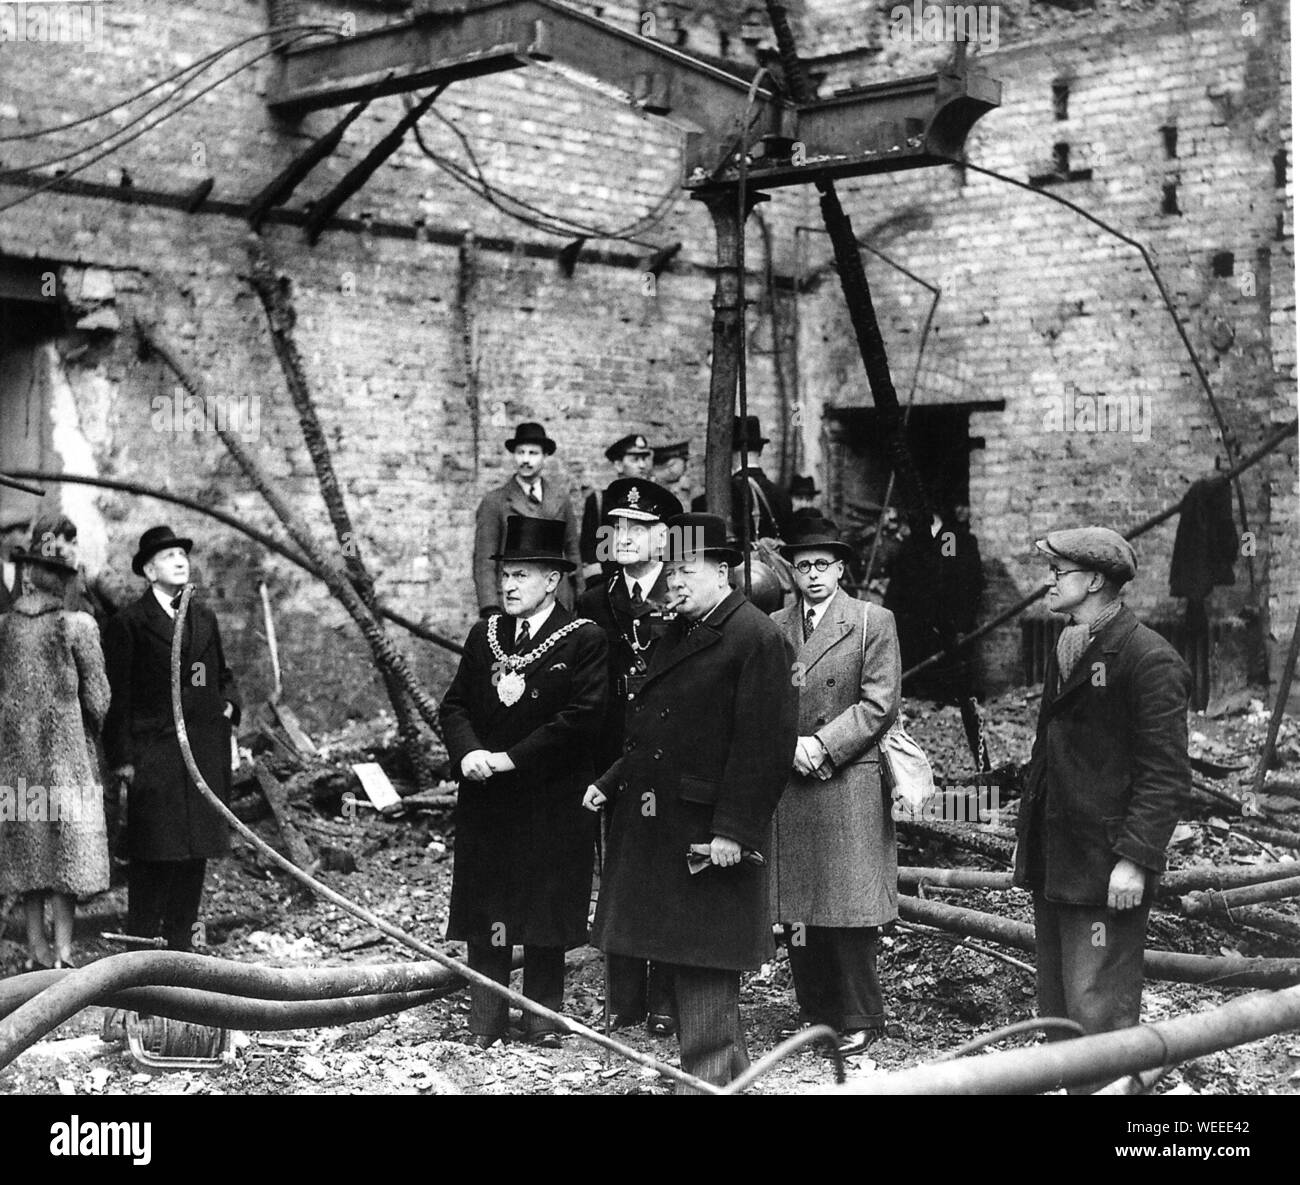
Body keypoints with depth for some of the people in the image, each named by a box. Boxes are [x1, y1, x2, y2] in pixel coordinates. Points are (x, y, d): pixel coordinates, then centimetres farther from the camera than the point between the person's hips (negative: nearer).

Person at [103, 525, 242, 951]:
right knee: (153, 852, -3)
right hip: (153, 753, -6)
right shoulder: (128, 624, -3)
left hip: (205, 753, 6)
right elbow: (118, 696, -6)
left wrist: (229, 702, 5)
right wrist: (123, 760, -10)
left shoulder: (203, 618, 16)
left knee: (197, 847, 9)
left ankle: (181, 940, 19)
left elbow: (223, 673, 27)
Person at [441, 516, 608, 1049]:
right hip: (485, 801, 4)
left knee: (545, 909, 4)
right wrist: (467, 752, -11)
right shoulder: (483, 635, 11)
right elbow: (454, 704, 10)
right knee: (483, 910, 7)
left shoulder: (586, 641, -6)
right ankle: (485, 1024, 16)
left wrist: (510, 758, -17)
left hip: (552, 803, -4)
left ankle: (542, 1022, 17)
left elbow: (580, 718, -15)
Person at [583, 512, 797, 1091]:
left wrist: (734, 830, -22)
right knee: (677, 954, 15)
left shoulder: (757, 638, -13)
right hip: (655, 824, 9)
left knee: (703, 960, -2)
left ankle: (705, 1078, 8)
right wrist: (610, 783, 9)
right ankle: (729, 1065, 28)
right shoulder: (677, 634, 15)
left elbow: (764, 744, -18)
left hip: (707, 828, -9)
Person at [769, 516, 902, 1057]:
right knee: (796, 910, 6)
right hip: (786, 788, 4)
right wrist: (789, 745, -6)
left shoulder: (873, 622, 2)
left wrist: (822, 744, -12)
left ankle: (860, 1019, 10)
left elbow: (879, 704, -5)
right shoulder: (773, 627, 12)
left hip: (849, 785, -4)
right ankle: (816, 1011, 19)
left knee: (849, 909, -1)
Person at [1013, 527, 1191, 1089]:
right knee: (1057, 1013, 15)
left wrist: (1134, 859, -21)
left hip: (1106, 872, -9)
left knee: (1097, 1014, -5)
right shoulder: (1065, 652, 15)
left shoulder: (1148, 659, -13)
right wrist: (1030, 841, 17)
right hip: (1052, 863, 9)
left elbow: (1166, 775, -16)